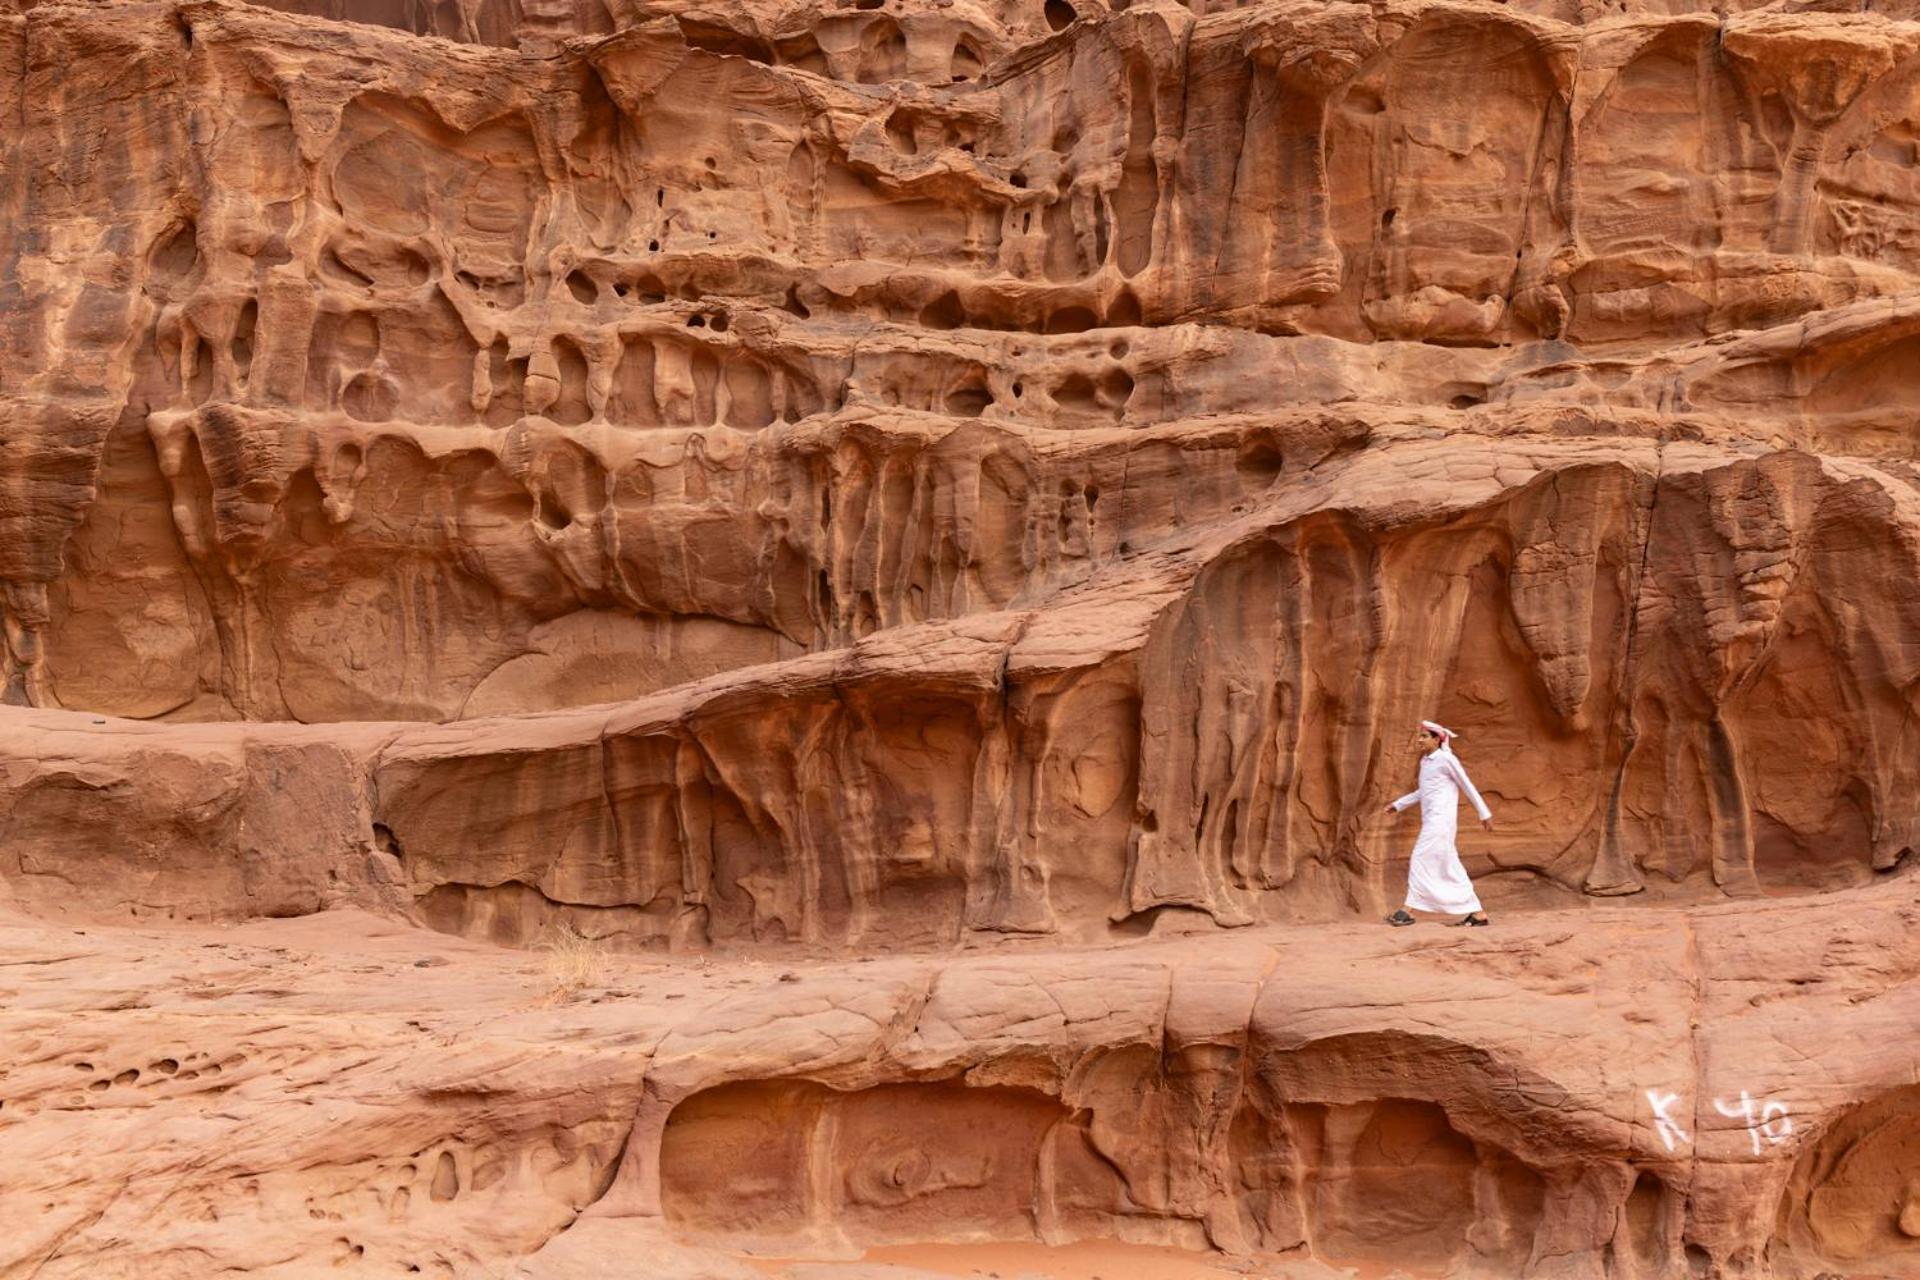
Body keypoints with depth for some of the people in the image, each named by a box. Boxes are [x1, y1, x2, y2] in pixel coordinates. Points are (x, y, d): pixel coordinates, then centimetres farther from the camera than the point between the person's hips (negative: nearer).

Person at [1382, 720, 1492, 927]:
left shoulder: (1447, 759, -7)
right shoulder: (1425, 761, 17)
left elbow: (1468, 787, -4)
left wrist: (1484, 814, -1)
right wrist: (1398, 804, 28)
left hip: (1441, 819, -9)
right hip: (1431, 820, 9)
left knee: (1420, 860, -12)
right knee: (1450, 868, 7)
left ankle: (1407, 911, -12)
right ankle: (1478, 914, 10)